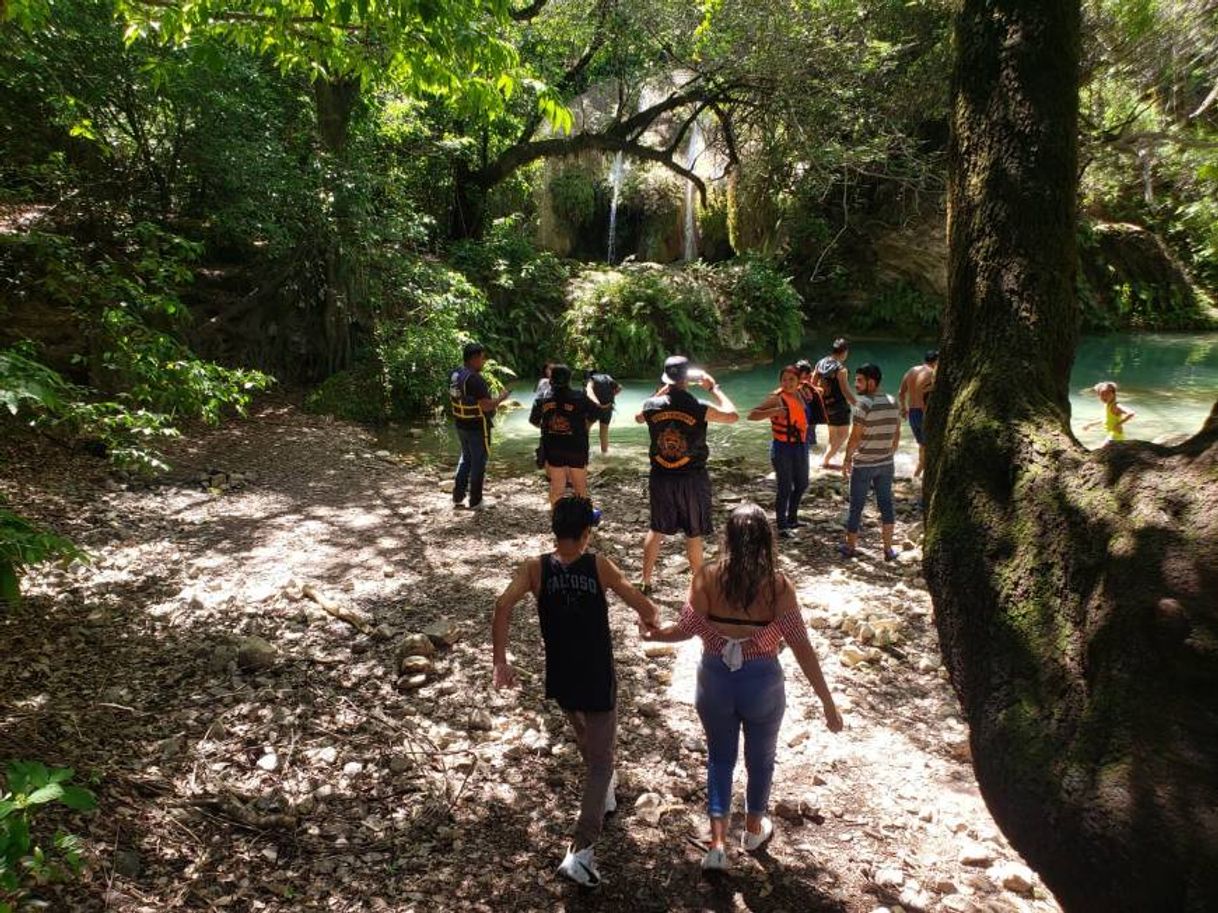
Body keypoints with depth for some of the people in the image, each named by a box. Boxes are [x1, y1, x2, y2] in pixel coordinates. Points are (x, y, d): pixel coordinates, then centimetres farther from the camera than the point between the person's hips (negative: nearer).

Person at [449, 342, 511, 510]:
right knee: (479, 462, 7)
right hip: (477, 427, -8)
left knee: (466, 458, 23)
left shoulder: (454, 375, 2)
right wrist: (501, 397, -11)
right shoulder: (475, 379, -25)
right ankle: (475, 501, 16)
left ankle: (457, 497, 25)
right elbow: (486, 406, -27)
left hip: (460, 425, 8)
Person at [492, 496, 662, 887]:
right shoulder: (599, 566, -12)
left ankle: (604, 795, 54)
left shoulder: (535, 569, -8)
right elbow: (647, 609, -14)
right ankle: (580, 851, -4)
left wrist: (500, 661, -16)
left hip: (561, 681, 3)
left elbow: (503, 605, -23)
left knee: (585, 739, 32)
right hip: (599, 682, -3)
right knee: (600, 762, 8)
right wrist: (649, 618, 9)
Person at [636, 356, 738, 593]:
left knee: (656, 530, 17)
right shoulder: (699, 409, -16)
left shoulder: (652, 406, -7)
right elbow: (732, 416, -2)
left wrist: (662, 392, 16)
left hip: (661, 477, 3)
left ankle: (646, 582, 24)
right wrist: (714, 387, 5)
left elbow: (638, 417, 17)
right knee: (693, 535, 9)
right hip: (692, 478, -3)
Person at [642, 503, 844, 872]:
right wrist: (827, 701, -10)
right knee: (760, 758, 25)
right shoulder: (778, 585, -17)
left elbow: (685, 629, -11)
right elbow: (801, 646, -16)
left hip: (715, 681, 1)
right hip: (762, 683, -1)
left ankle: (718, 843, 18)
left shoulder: (707, 578, -15)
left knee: (720, 758, 23)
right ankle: (753, 828, 45)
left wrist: (651, 634, 10)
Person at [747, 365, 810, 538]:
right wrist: (773, 411, -34)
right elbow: (751, 415, -25)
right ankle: (782, 526, 12)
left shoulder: (800, 394, 5)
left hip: (800, 446, 8)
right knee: (784, 488, -2)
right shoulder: (776, 398, -16)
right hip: (782, 448, -8)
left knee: (801, 485, 20)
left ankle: (792, 519, 38)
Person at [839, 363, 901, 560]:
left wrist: (847, 460, -6)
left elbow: (855, 437, -16)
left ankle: (850, 546, 18)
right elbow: (897, 434, 10)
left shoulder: (864, 404, -17)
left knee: (856, 506, 7)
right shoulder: (893, 403, 4)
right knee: (886, 504, 12)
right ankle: (888, 549, 16)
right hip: (886, 463, 6)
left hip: (863, 464, -6)